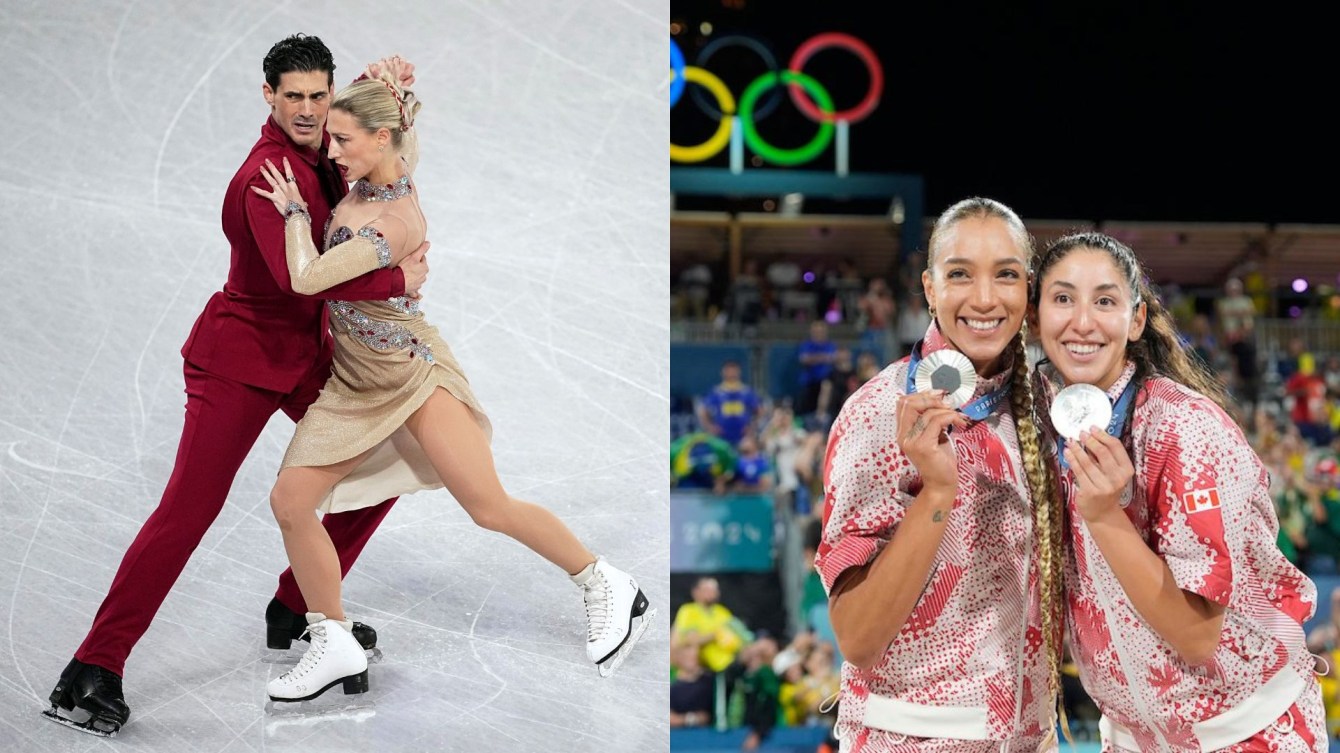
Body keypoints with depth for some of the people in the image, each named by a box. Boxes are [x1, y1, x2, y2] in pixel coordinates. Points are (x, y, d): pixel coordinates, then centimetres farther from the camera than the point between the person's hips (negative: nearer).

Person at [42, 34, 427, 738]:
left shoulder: (322, 148, 1)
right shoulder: (268, 175, -25)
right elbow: (299, 273, -39)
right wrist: (396, 280, -29)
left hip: (309, 353, 9)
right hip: (241, 356, -9)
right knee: (187, 510, -14)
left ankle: (297, 611, 23)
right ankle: (93, 671, -10)